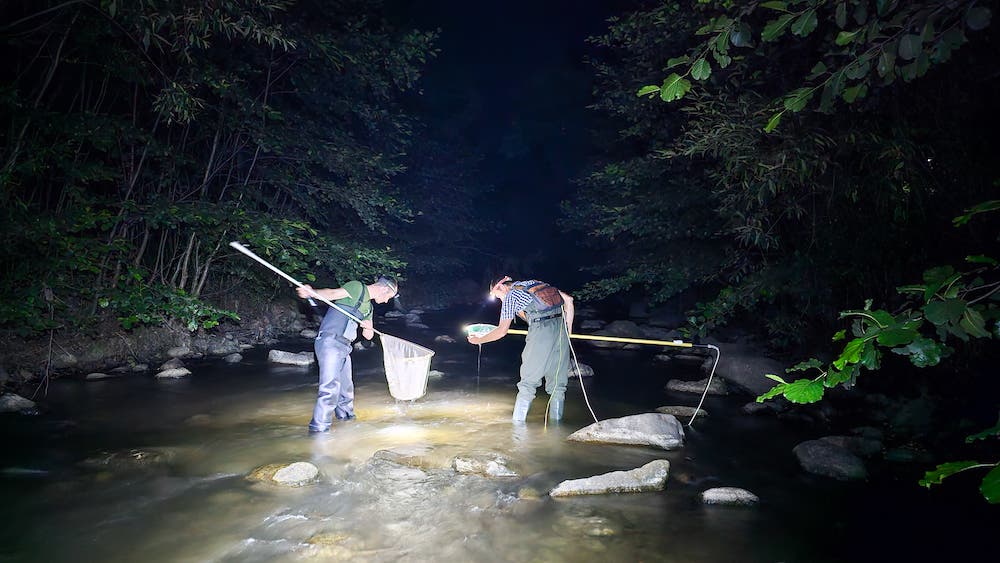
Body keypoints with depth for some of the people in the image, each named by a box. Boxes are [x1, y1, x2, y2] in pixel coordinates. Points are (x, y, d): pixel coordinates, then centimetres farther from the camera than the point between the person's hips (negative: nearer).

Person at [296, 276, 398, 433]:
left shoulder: (368, 306, 23)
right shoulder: (357, 287, -4)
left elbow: (368, 335, 24)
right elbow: (333, 293, -18)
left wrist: (368, 328, 0)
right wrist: (311, 292, -37)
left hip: (343, 347, 9)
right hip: (329, 342, -9)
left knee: (346, 387, 20)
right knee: (331, 386, -15)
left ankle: (345, 416, 39)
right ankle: (319, 428, -11)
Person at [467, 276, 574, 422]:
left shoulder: (510, 296, 8)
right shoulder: (535, 283, 24)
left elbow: (502, 330, 2)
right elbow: (568, 299, 18)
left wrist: (479, 340, 16)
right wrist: (568, 329, 20)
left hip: (541, 331, -6)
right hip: (561, 328, 6)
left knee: (528, 382, 4)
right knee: (557, 383, 12)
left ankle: (517, 422, 7)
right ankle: (556, 422, 16)